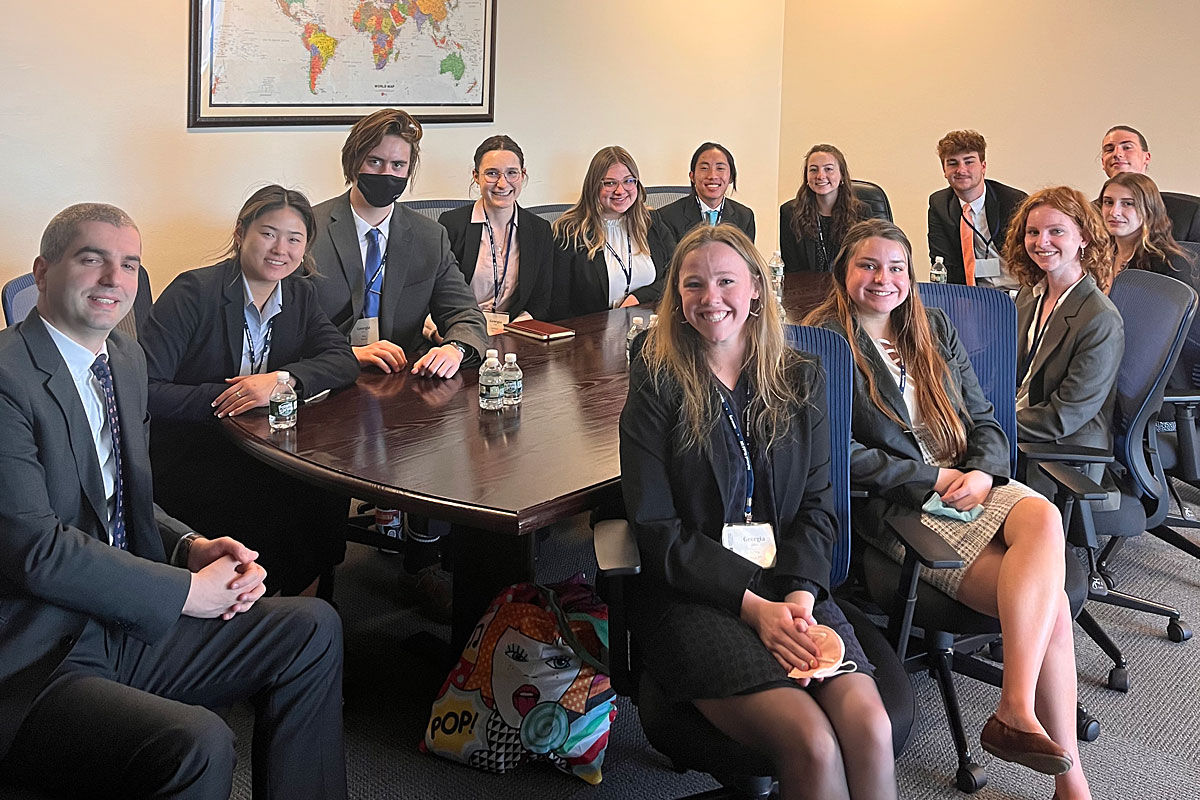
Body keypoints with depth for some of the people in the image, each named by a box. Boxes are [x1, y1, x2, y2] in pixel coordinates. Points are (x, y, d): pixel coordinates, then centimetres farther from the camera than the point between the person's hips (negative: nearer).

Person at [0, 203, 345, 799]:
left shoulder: (126, 358, 11)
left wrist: (194, 548, -1)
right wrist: (187, 590, -14)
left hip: (124, 625, 9)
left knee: (312, 628, 3)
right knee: (198, 744, -30)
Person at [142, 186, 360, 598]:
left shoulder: (299, 295, 7)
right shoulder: (194, 292, -12)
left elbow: (342, 360, -7)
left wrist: (282, 379, -24)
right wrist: (226, 397, -25)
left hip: (254, 452, 5)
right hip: (183, 460, -5)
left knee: (327, 493, -22)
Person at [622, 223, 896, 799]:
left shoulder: (800, 381, 13)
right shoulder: (657, 383, 1)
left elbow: (817, 507, 10)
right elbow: (656, 528, -4)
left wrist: (801, 592, -10)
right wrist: (753, 605, -14)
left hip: (793, 587, 4)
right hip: (694, 597, -3)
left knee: (871, 729, -24)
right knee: (813, 743, -28)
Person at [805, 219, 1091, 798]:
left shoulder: (934, 329, 19)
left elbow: (984, 422, 17)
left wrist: (982, 472, -5)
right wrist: (933, 478, -11)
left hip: (972, 485, 5)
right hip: (895, 505, -5)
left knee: (1043, 517, -30)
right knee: (1047, 599, -25)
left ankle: (1016, 712, -27)